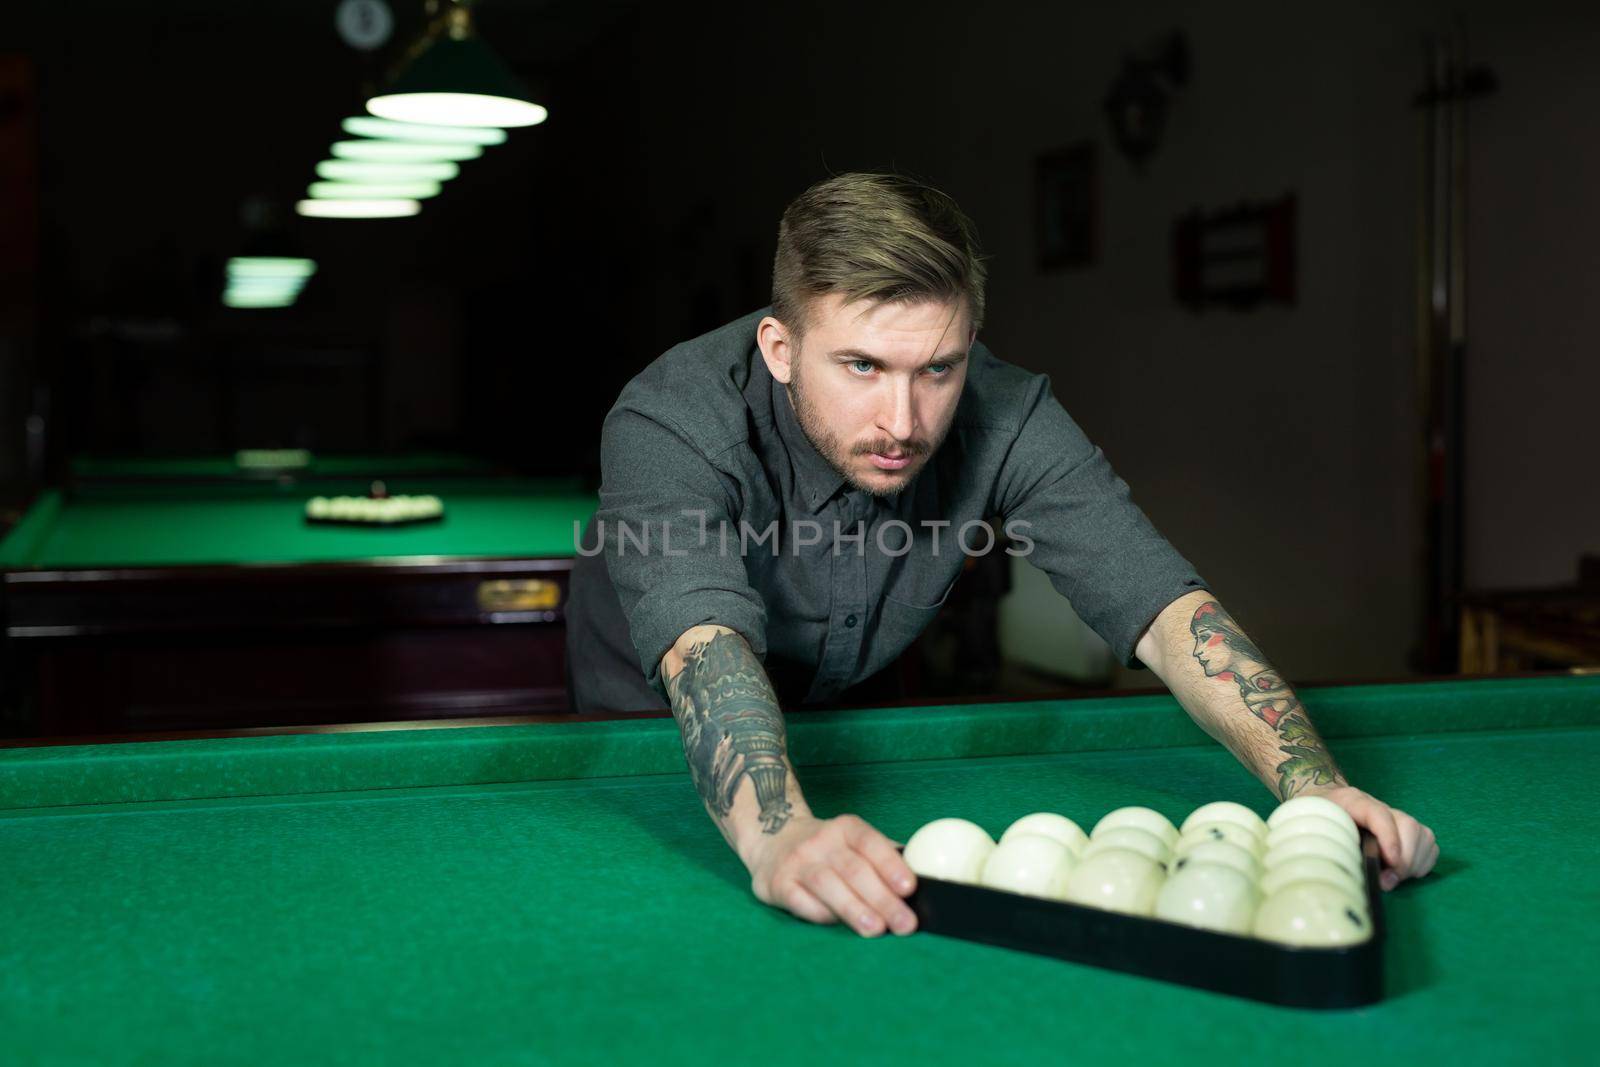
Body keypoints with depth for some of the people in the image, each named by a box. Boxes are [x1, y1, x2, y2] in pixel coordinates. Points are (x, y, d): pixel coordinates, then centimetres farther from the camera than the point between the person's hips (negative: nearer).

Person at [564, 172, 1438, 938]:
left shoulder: (1004, 420, -27)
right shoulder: (670, 425, -37)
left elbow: (1162, 609, -33)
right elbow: (705, 646, -53)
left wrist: (1317, 787, -50)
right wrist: (779, 832, -74)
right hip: (653, 727, -3)